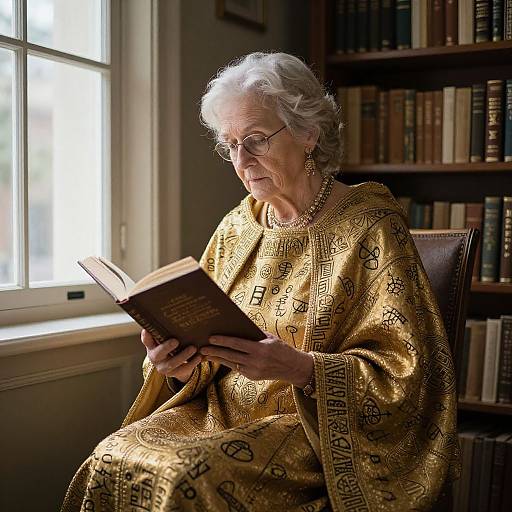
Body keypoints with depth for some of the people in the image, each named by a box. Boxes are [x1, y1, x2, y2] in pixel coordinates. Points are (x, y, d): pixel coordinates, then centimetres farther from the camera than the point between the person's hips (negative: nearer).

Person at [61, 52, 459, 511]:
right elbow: (209, 352, 13)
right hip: (221, 411, 5)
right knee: (113, 459, -20)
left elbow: (406, 373, -13)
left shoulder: (370, 228, -7)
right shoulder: (234, 230, 11)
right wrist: (182, 366, -10)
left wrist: (298, 368, -27)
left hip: (317, 427, -5)